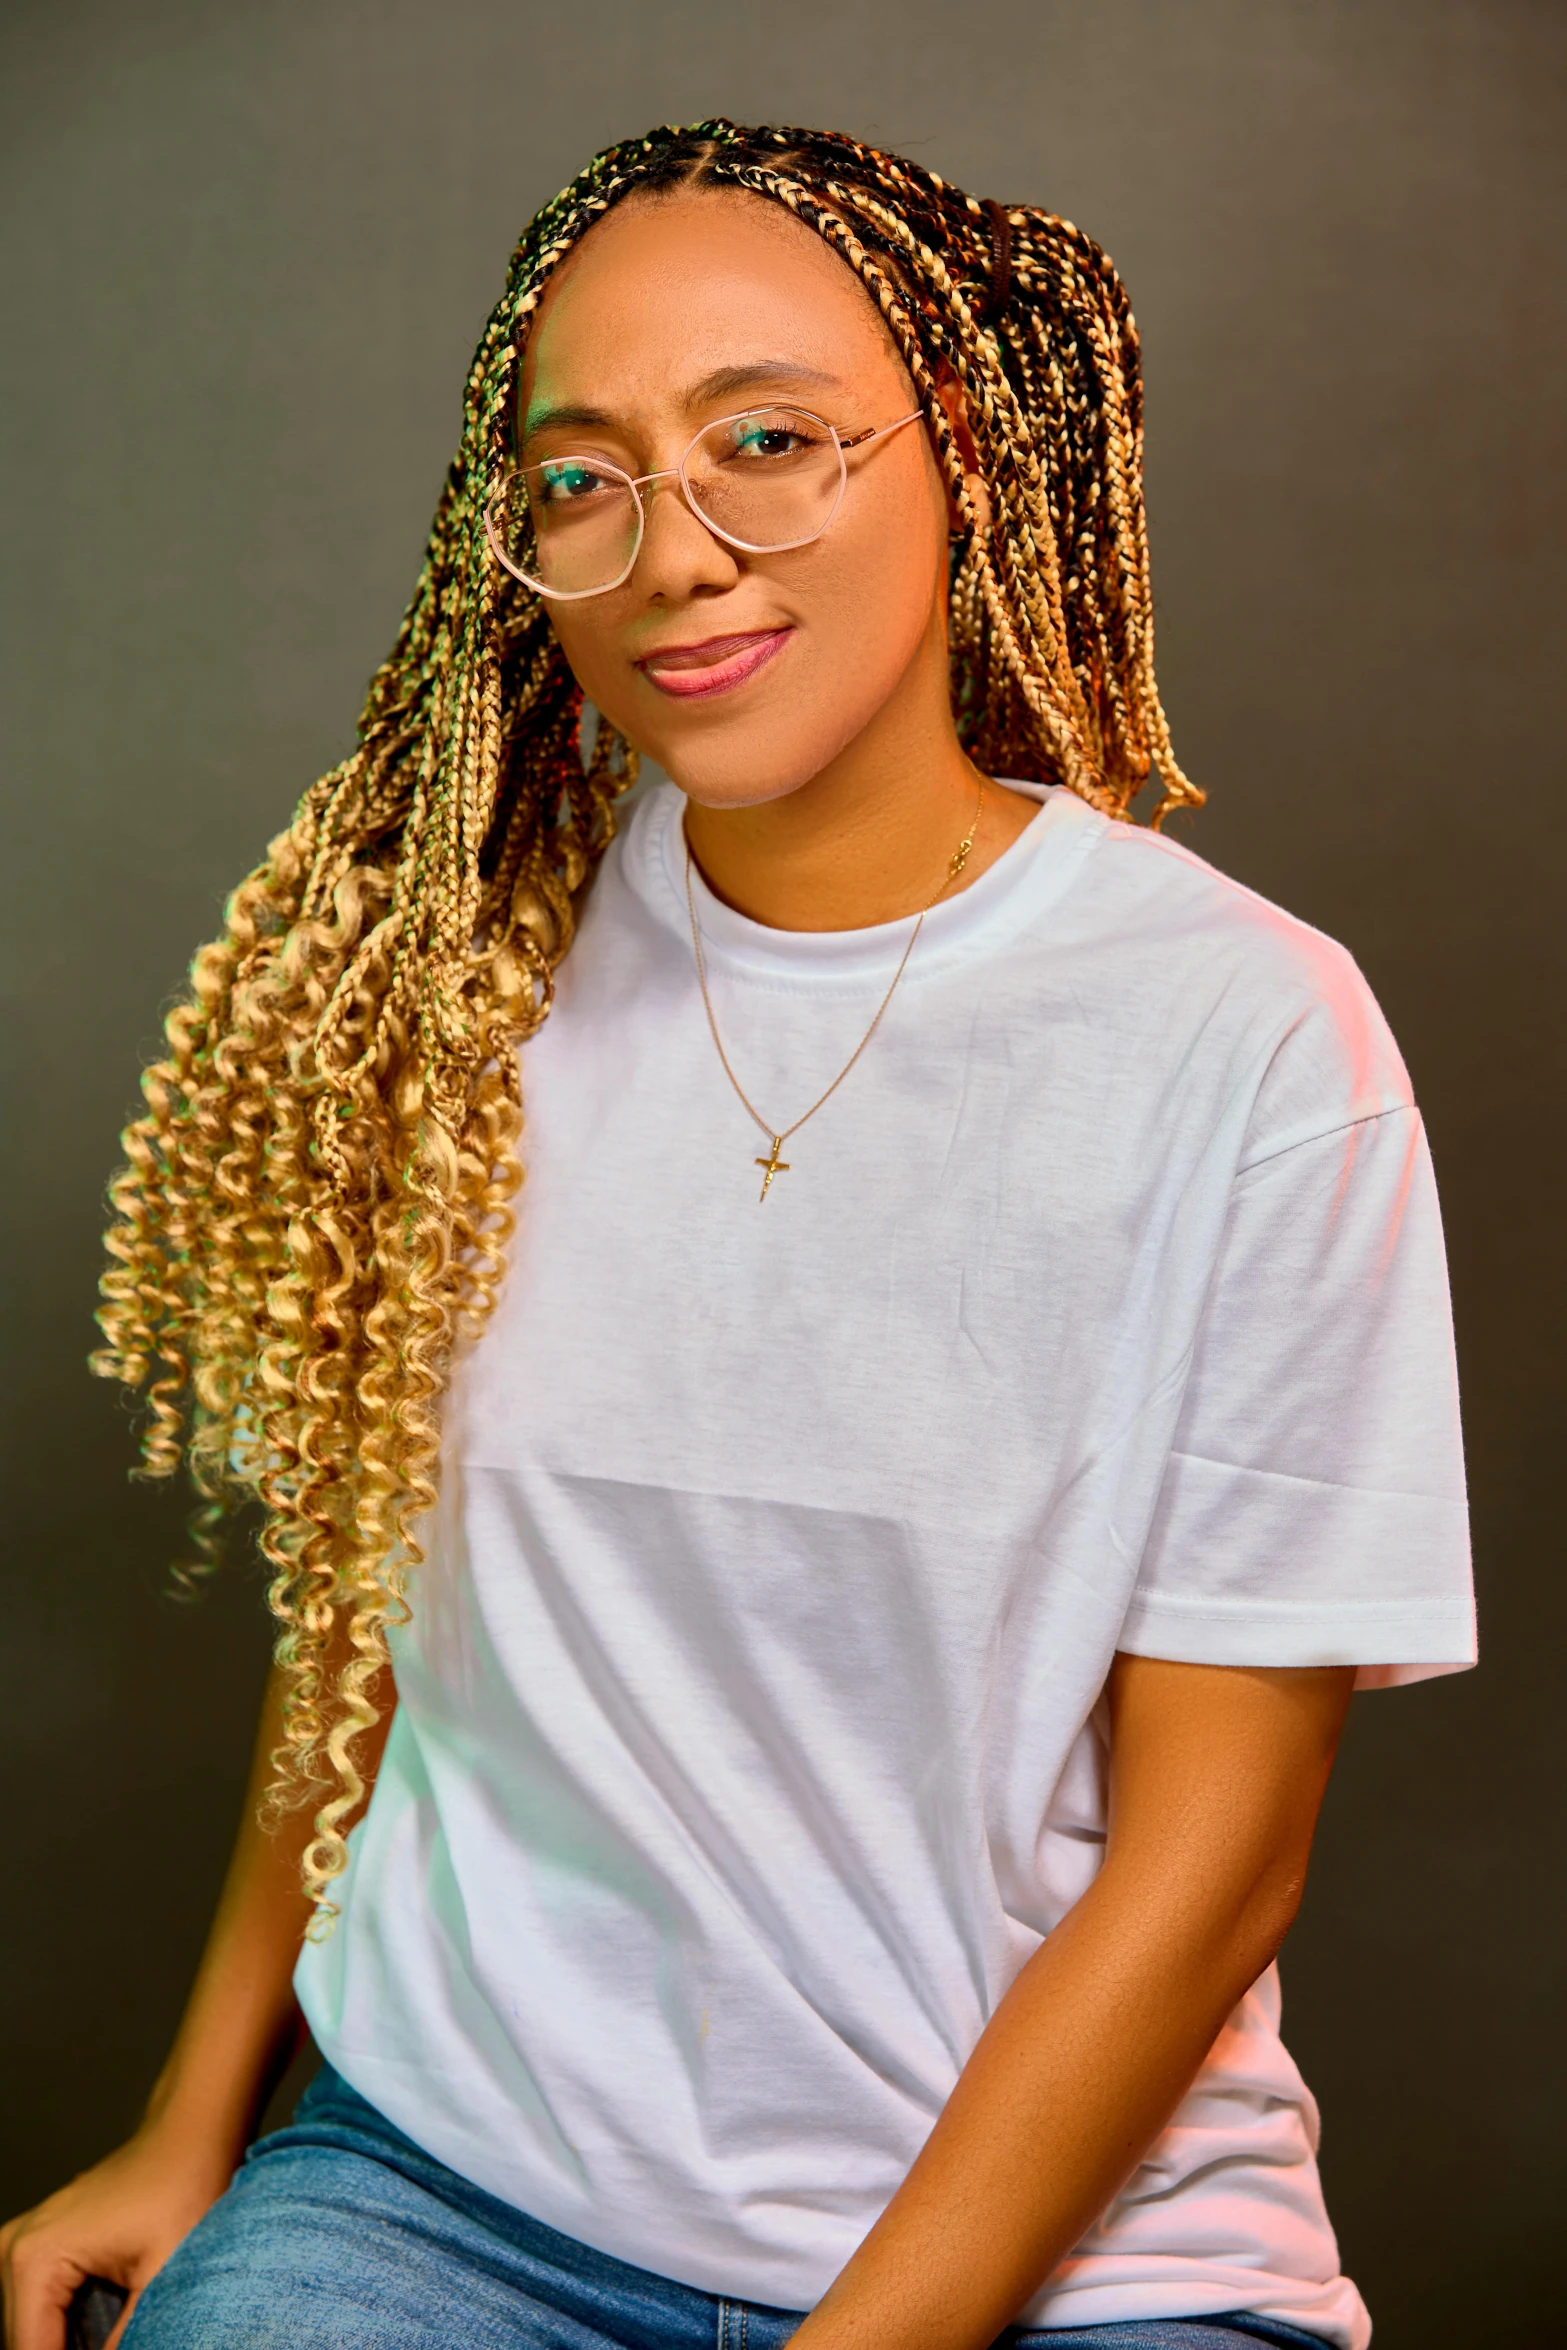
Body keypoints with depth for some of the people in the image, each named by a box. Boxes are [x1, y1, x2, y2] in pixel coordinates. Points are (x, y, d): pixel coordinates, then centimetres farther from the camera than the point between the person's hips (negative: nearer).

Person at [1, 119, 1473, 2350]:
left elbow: (1216, 1845, -10)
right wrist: (200, 2123, 4)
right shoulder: (467, 978, 0)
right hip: (449, 2167, 2)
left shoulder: (1250, 1039, -11)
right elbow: (366, 1598, 8)